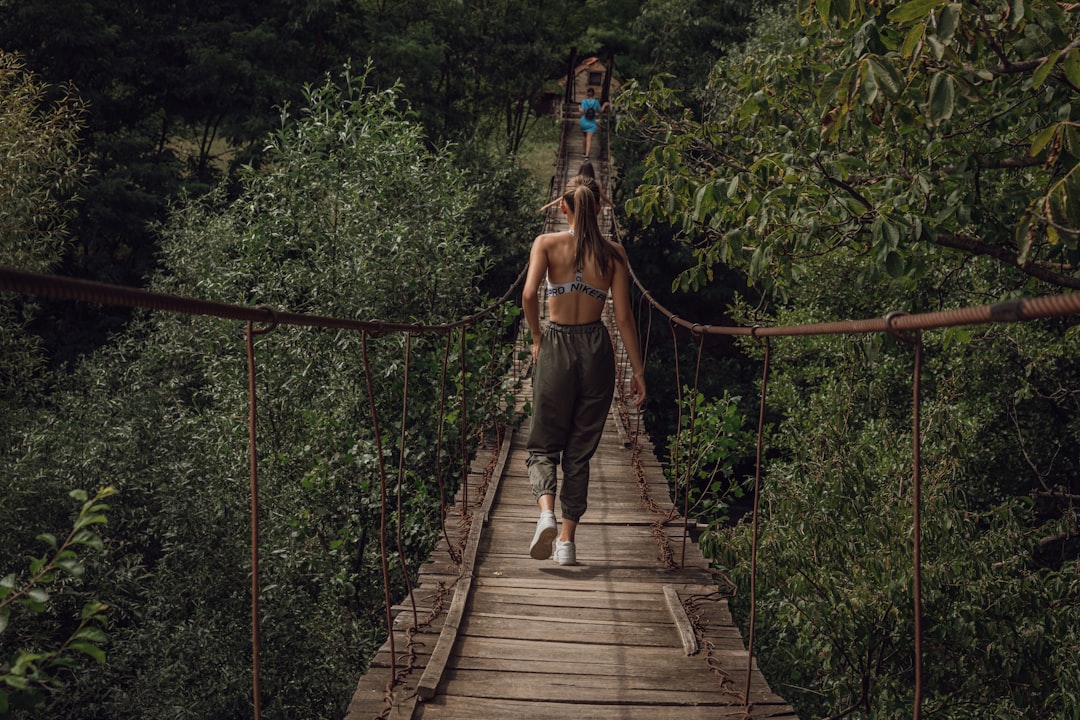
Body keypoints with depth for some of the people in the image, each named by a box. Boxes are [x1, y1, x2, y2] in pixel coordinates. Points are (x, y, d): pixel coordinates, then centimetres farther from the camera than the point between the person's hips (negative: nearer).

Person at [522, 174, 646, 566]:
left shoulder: (547, 243, -3)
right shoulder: (613, 252, 1)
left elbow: (529, 294, -17)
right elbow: (623, 316, -1)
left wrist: (537, 336, 0)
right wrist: (638, 370, 4)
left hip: (556, 346, -1)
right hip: (597, 349, 1)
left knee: (543, 444, 11)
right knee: (580, 451, 12)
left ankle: (546, 511, -16)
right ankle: (567, 540, 12)